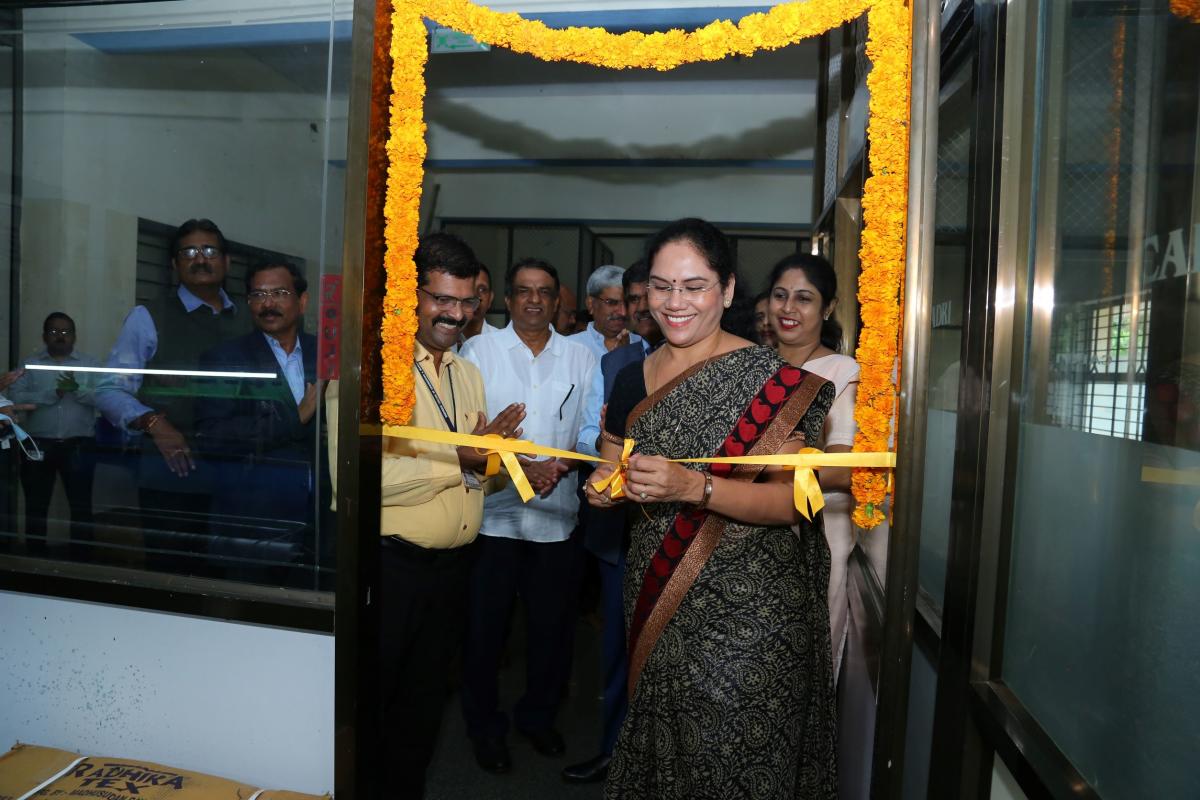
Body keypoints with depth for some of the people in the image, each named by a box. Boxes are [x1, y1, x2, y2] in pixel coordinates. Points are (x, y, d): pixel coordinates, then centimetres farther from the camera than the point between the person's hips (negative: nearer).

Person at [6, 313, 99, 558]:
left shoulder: (91, 364, 5)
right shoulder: (29, 365, 7)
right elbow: (15, 398, -7)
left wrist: (77, 389, -22)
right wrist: (53, 393, -19)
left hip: (78, 445, -1)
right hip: (38, 445, 1)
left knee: (81, 505, 3)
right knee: (36, 506, 10)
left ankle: (80, 557, 13)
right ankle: (34, 558, 22)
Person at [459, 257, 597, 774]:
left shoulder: (581, 358, 5)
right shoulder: (479, 351, 0)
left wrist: (562, 465, -17)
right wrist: (520, 469, -19)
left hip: (558, 517, 2)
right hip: (492, 514, -2)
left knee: (552, 625, 14)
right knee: (485, 626, 10)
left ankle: (538, 716, 38)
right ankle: (485, 726, 32)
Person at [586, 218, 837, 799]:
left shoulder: (770, 378, -11)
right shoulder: (632, 380, 6)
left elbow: (790, 500, -15)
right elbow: (613, 479, 18)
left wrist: (694, 487, -28)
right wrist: (605, 488, -5)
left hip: (746, 609, -4)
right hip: (655, 598, 5)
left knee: (731, 752, 1)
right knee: (661, 742, 15)